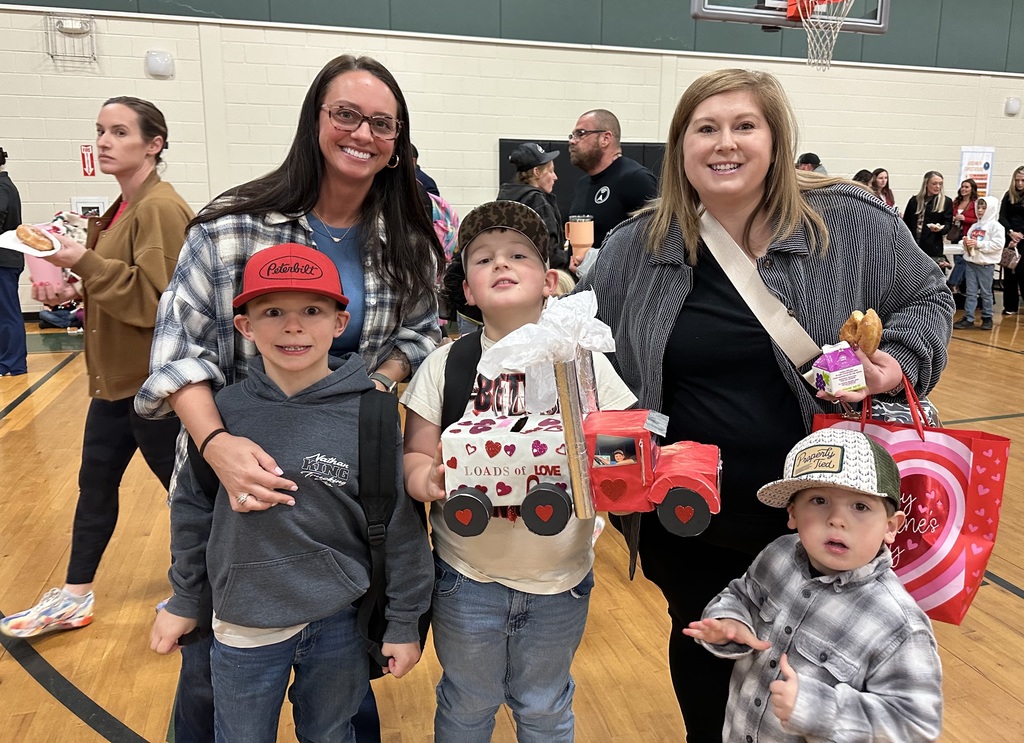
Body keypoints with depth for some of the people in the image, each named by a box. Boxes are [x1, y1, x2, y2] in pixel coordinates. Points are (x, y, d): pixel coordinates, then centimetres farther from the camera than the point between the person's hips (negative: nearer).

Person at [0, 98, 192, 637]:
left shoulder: (161, 208, -17)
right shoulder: (124, 208, 12)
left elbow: (156, 299, -24)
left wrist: (84, 263, -24)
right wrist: (70, 291, 7)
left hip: (153, 381, -10)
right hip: (115, 379, 10)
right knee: (95, 483, 17)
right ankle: (75, 598, 32)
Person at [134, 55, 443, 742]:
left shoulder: (408, 244, -2)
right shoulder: (235, 227, -13)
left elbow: (421, 331, 8)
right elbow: (180, 345, -11)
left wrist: (380, 381, -12)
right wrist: (216, 442, -27)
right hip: (234, 471, -2)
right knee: (215, 665, 12)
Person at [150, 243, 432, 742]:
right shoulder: (222, 411, -10)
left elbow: (400, 524, -7)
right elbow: (193, 508, 4)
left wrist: (404, 622, -2)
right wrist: (183, 601, 12)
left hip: (341, 624, -1)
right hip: (244, 623, 1)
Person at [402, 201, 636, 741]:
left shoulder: (584, 361, -6)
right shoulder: (446, 363, -6)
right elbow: (415, 456, -4)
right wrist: (428, 480, -26)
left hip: (560, 578, 1)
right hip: (466, 577, 0)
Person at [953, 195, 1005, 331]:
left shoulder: (995, 226, -6)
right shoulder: (975, 226, 14)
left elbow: (998, 244, -16)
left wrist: (978, 244, -18)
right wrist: (967, 243, -4)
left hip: (986, 264, -5)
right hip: (971, 262, 5)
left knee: (986, 293, 6)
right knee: (971, 292, 5)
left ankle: (987, 318, 16)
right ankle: (968, 318, 7)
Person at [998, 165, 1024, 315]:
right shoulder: (1009, 195, 8)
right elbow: (1002, 217, 3)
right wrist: (1011, 232, -12)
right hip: (1008, 238, 3)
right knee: (1009, 272, 5)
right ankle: (1010, 306, 11)